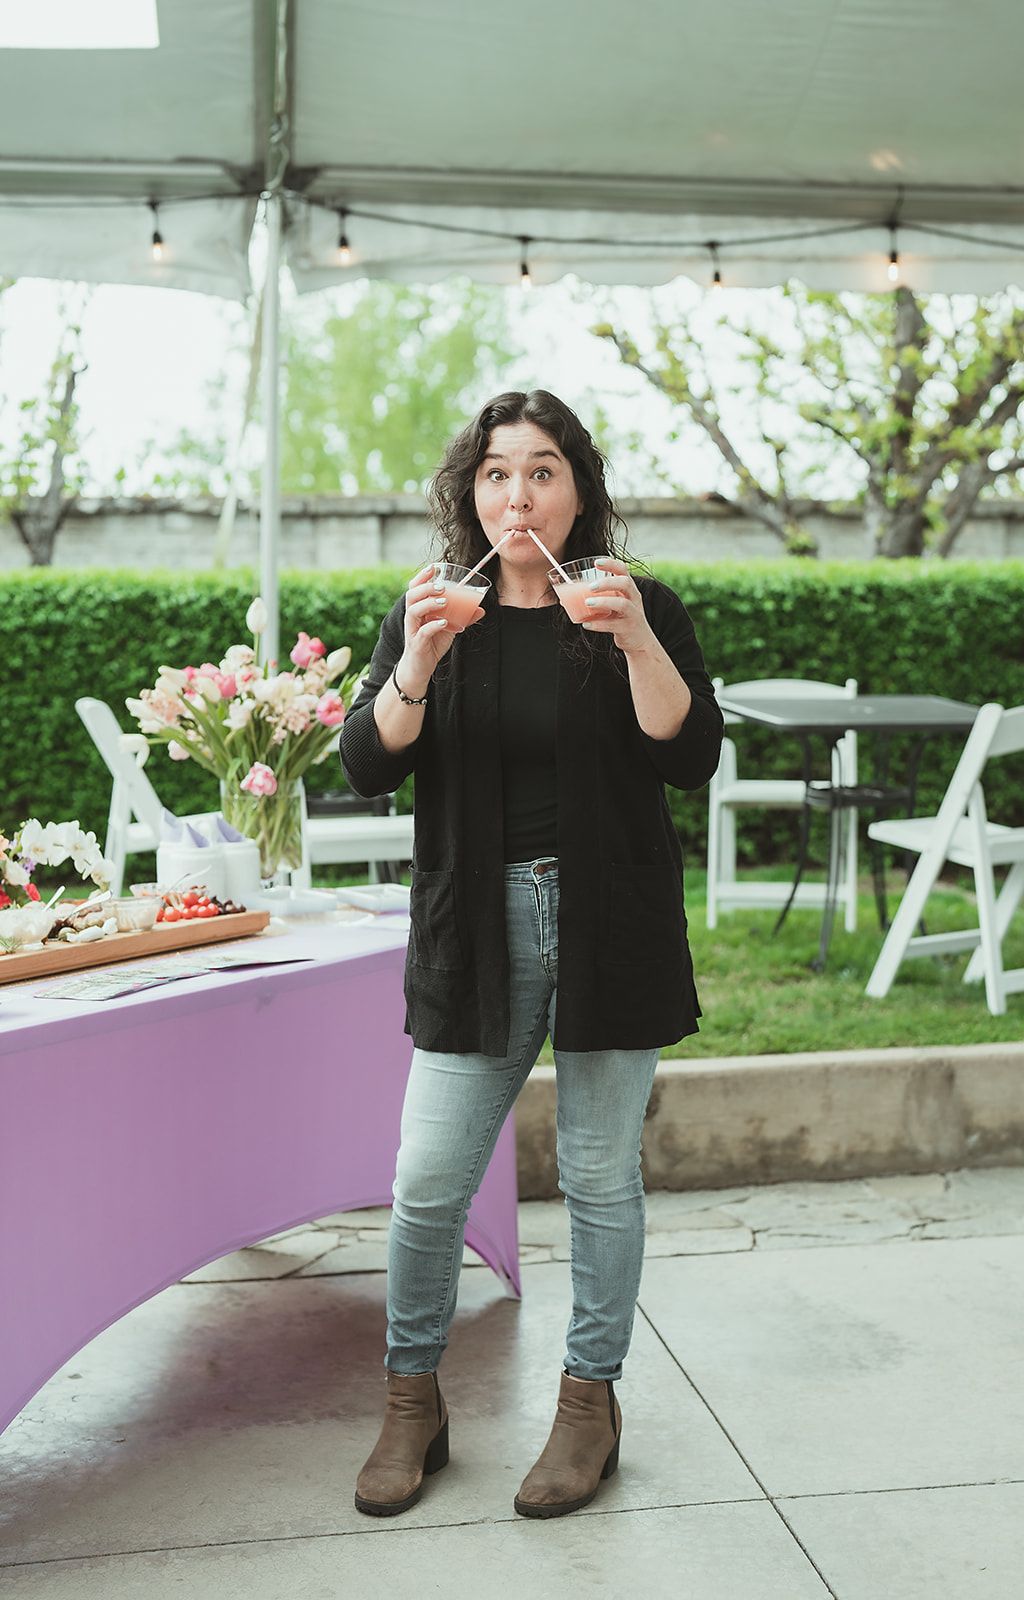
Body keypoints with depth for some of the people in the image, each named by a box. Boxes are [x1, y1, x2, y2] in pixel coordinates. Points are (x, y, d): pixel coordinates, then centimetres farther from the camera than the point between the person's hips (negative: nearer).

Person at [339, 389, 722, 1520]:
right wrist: (419, 663, -20)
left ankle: (591, 1398, 24)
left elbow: (691, 758, -8)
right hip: (476, 927, 1)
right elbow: (367, 766, -3)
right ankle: (412, 1401, 20)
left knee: (600, 1176, 7)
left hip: (612, 923, -1)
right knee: (429, 1183, 0)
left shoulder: (643, 611, 3)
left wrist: (636, 642, -22)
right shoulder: (430, 612, 7)